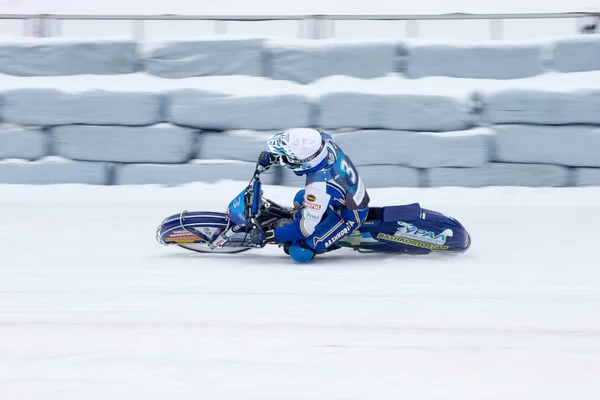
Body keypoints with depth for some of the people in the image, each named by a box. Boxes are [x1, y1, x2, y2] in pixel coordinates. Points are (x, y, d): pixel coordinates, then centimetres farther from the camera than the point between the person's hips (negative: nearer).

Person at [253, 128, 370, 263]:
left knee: (299, 253, -15)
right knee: (301, 199, 25)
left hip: (348, 219, -8)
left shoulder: (319, 186, -39)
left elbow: (305, 227, -29)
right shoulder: (325, 140, -21)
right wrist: (273, 156, 1)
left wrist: (270, 236, -19)